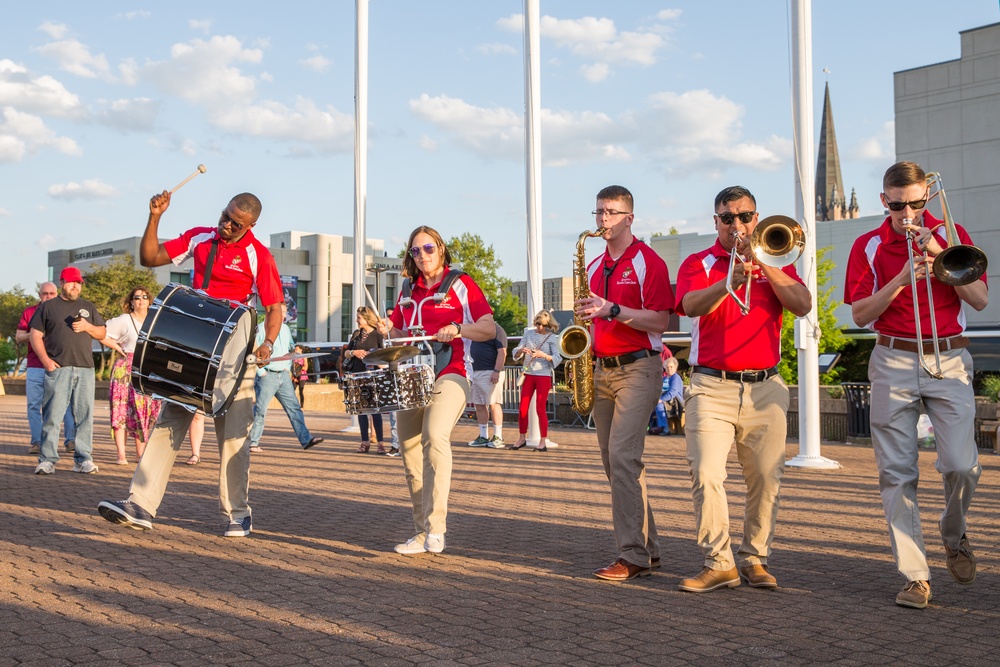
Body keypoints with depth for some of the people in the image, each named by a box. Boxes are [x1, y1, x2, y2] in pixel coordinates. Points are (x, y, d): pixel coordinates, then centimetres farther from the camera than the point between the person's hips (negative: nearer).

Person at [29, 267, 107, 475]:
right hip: (57, 369, -3)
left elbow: (102, 333, 20)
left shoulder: (88, 307, 20)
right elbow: (35, 335, 4)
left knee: (85, 415, 1)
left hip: (85, 369, 3)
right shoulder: (48, 307, 10)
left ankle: (83, 459, 6)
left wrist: (87, 327, -1)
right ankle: (47, 460, -3)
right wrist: (45, 360, -9)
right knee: (52, 415, -6)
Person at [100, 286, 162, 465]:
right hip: (126, 369, -4)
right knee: (122, 409, -7)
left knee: (146, 410, 2)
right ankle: (121, 454, -4)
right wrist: (120, 349, -5)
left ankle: (140, 452, 11)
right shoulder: (123, 320, 1)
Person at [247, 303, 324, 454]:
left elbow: (291, 350, 25)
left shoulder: (286, 329, 15)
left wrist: (288, 368, 10)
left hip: (283, 375, 7)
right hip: (267, 375, -6)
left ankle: (306, 439, -1)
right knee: (260, 410, -2)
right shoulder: (262, 329, -8)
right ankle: (253, 442, 7)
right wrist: (260, 372, -14)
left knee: (294, 408, 1)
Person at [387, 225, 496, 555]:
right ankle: (422, 531, 16)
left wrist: (458, 328, -19)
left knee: (434, 436, -28)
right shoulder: (408, 291, 18)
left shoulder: (461, 284, 3)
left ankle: (436, 529, -27)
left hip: (450, 375, -6)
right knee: (410, 449, 4)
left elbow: (489, 329, -2)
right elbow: (397, 333, 27)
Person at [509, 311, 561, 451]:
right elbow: (516, 354, 6)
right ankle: (522, 438, 18)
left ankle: (543, 442, 2)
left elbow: (557, 359, -10)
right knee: (522, 408, 4)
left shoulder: (552, 338, -2)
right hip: (528, 375, 3)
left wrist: (544, 355, -27)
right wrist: (521, 350, -17)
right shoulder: (528, 333, 7)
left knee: (540, 409, -3)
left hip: (544, 376, -3)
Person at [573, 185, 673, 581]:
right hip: (602, 370, 8)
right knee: (615, 462, 8)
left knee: (622, 455, -17)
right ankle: (648, 549, 17)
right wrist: (586, 317, 6)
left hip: (637, 369, -8)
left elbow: (659, 322, -13)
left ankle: (633, 555, -13)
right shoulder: (594, 267, 18)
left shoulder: (648, 262, -5)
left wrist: (612, 310, -21)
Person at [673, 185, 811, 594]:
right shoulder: (698, 264, 8)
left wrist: (765, 265, -11)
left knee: (766, 479, 3)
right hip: (712, 387, -2)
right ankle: (718, 563, -4)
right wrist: (729, 282, -31)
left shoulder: (775, 263, 15)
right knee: (706, 474, -13)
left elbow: (803, 306, -2)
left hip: (765, 388, 2)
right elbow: (692, 306, -13)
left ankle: (755, 559, 17)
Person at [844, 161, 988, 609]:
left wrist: (938, 253, -12)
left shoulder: (951, 236, 7)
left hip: (949, 359, 0)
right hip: (893, 362, 0)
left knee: (961, 464, -10)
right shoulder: (868, 246, 5)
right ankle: (914, 576, 3)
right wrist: (903, 277, -14)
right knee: (897, 471, -3)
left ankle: (953, 535, 22)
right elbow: (860, 314, -2)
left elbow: (980, 300, -2)